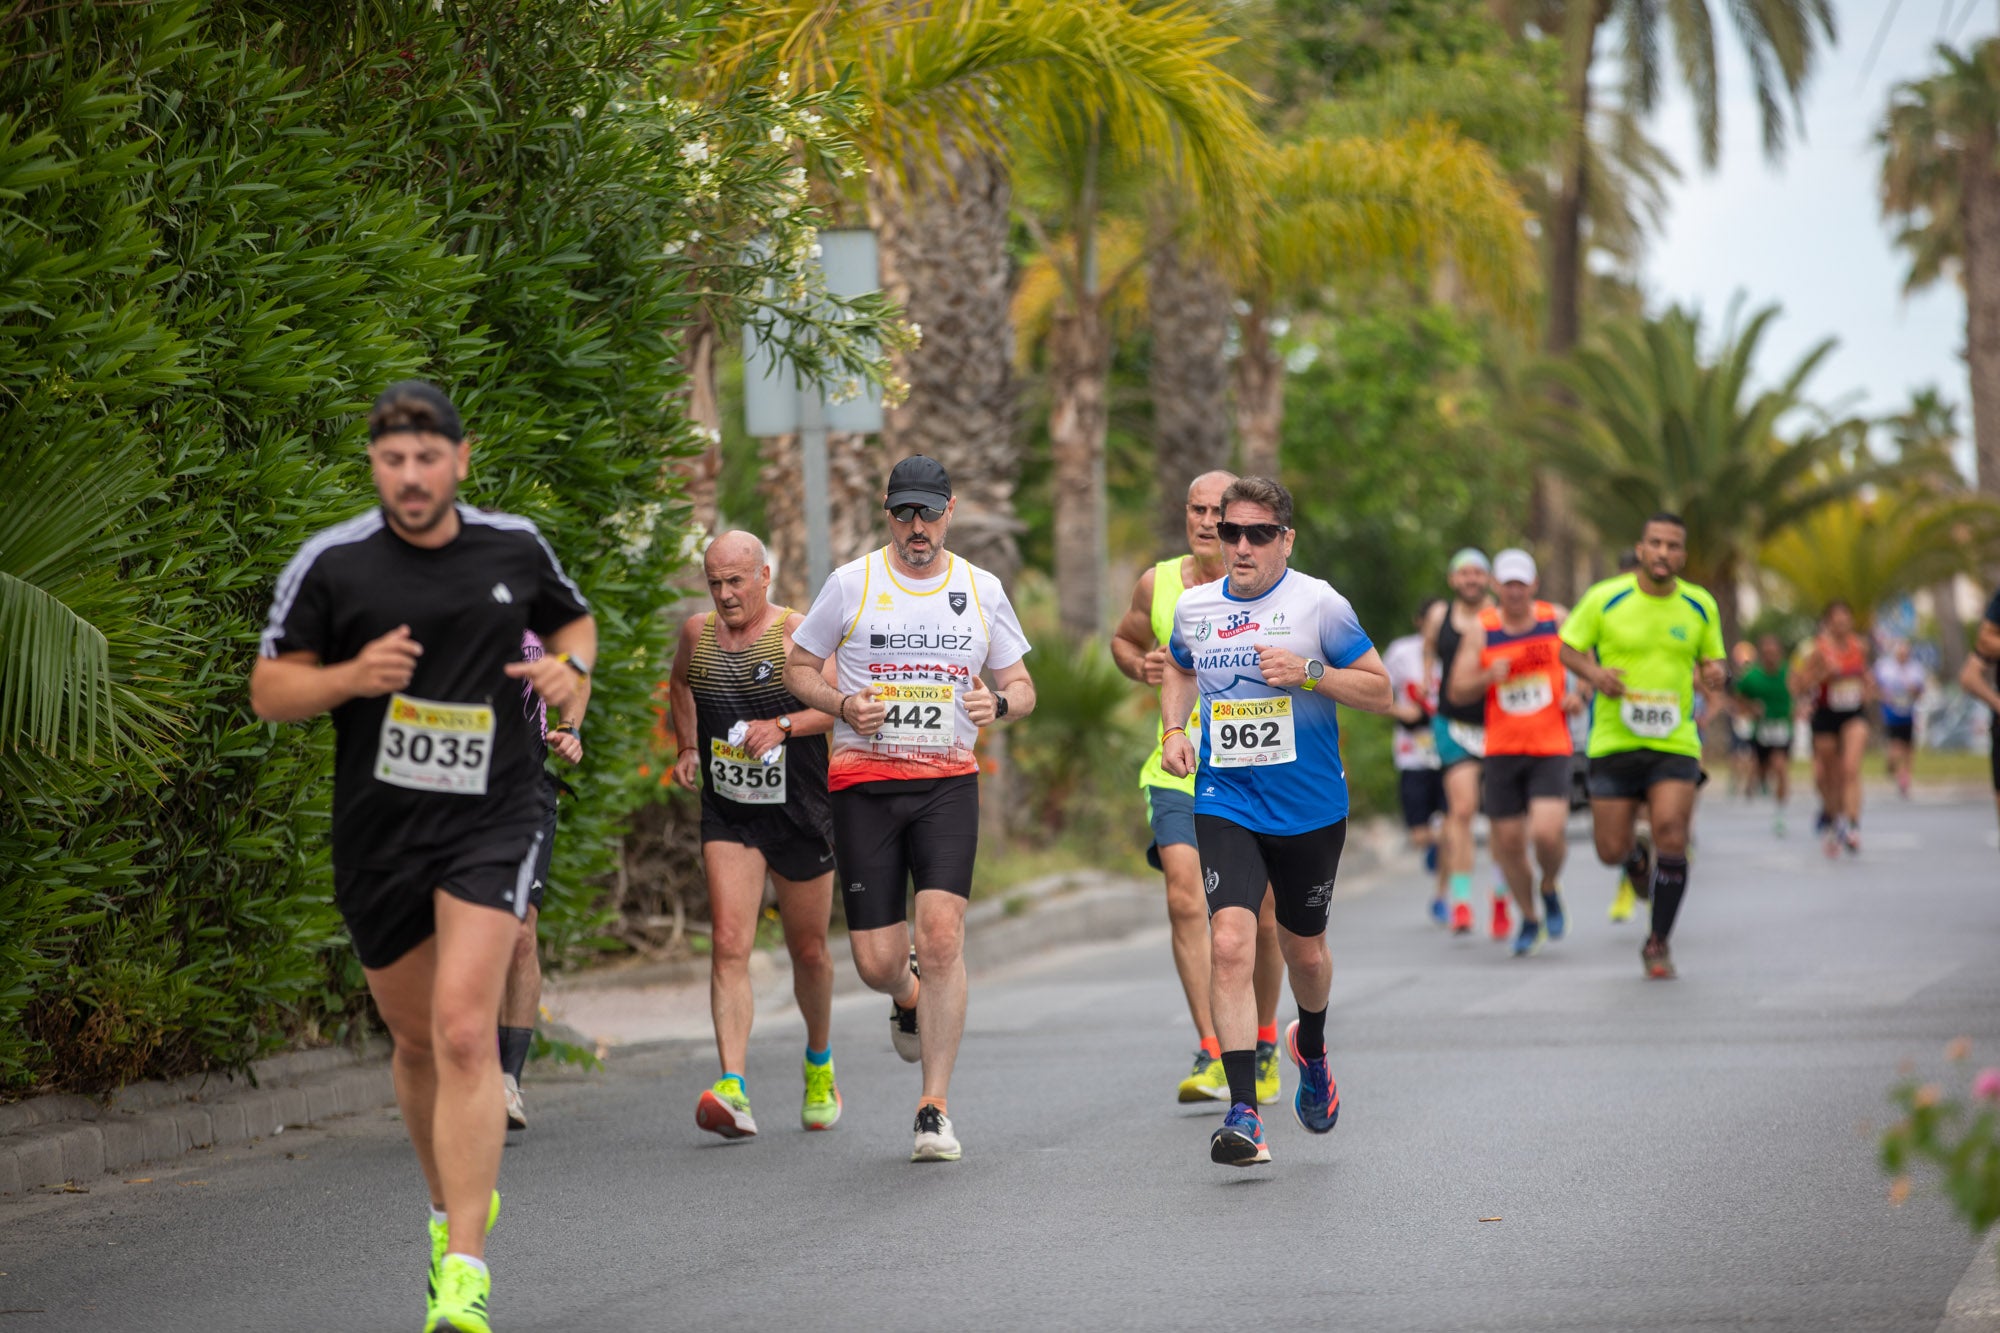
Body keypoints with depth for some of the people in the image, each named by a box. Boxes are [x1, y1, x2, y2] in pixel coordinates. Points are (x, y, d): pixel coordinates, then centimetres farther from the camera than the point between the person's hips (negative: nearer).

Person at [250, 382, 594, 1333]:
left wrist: (571, 667, 0)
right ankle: (456, 1204, 41)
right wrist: (352, 676, -17)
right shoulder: (331, 563, -3)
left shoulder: (515, 548, 2)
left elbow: (573, 619, 22)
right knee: (417, 1040, 15)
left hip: (492, 820, -2)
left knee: (464, 1032, -17)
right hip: (377, 832, 2)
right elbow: (269, 691, 1)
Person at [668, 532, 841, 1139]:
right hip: (728, 815, 2)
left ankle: (820, 1062, 40)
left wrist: (783, 725, -28)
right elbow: (680, 682, 25)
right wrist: (687, 747, 12)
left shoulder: (798, 633, -10)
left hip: (799, 815, -2)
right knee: (729, 944, -15)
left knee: (808, 951, 12)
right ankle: (733, 1089, -24)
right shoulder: (698, 632, 4)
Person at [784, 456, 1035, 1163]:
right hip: (863, 784, 0)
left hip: (948, 781, 0)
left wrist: (999, 703, -9)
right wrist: (843, 705, -10)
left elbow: (1021, 686, 15)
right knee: (877, 960, -3)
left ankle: (934, 1108, -8)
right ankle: (909, 999, 37)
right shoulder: (852, 582, 1)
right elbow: (798, 667, 9)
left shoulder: (981, 589, 7)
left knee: (941, 934, -17)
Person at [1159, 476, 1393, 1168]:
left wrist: (1309, 674, -18)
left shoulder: (1318, 604, -7)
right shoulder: (1194, 607, 4)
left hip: (1311, 809, -1)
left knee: (1303, 950, 15)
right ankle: (1243, 1115, -19)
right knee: (1230, 943, -18)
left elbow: (1380, 690, -3)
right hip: (1226, 804, 1)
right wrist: (1174, 729, 7)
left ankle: (1311, 1050, 50)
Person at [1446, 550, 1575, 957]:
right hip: (1502, 751, 2)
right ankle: (1529, 919, 25)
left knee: (1548, 832, -20)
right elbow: (1456, 690, -2)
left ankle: (1551, 888, 13)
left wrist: (1580, 694, -3)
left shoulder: (1557, 620, 1)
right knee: (1508, 840, 3)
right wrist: (1489, 677, -20)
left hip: (1551, 747, -2)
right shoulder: (1481, 630, 1)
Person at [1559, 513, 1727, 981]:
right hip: (1614, 743, -1)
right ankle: (1636, 857, 41)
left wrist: (1716, 673, -9)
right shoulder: (1604, 599, -4)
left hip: (1676, 744, 1)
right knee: (1610, 851, 0)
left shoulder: (1701, 606, 3)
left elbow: (1713, 658, 15)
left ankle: (1658, 943, 4)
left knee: (1671, 838, -15)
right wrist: (1593, 673, -15)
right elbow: (1568, 648, 5)